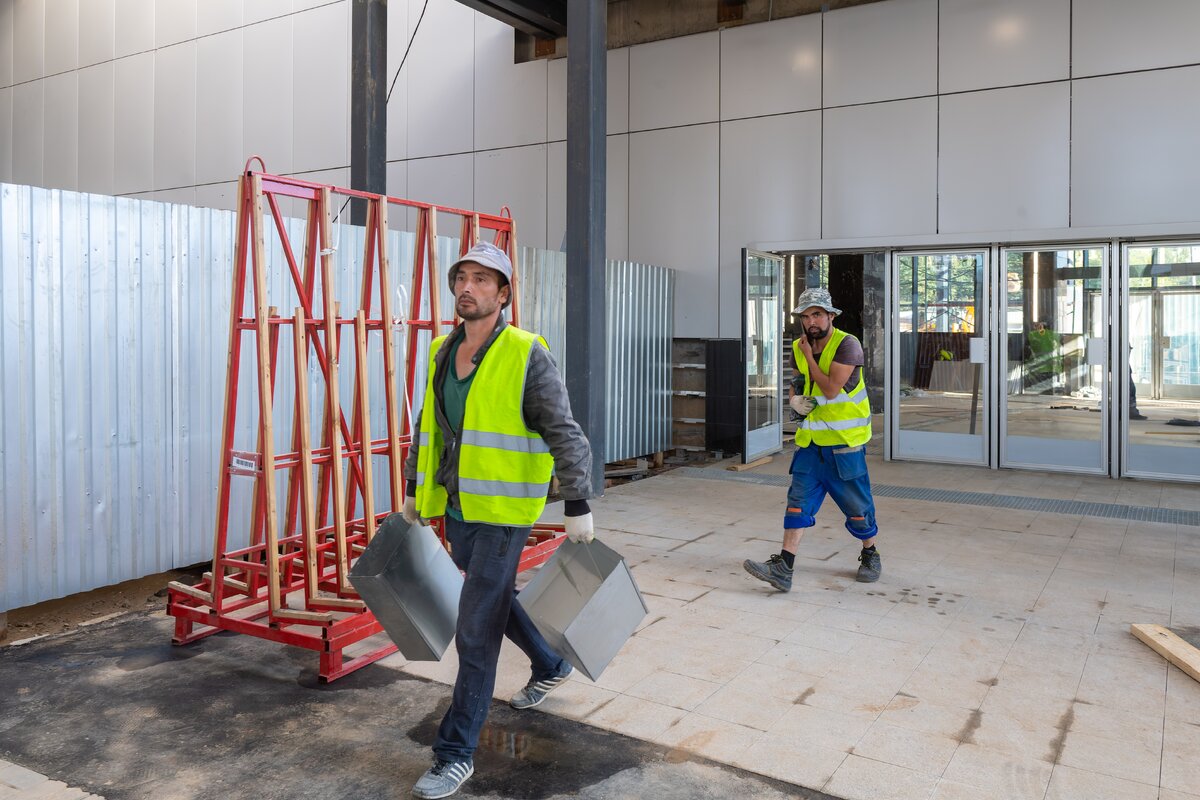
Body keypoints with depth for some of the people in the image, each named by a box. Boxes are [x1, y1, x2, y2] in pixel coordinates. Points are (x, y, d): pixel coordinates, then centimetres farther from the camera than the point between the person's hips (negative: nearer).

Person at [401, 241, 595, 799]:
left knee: (475, 630, -3)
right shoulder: (441, 351, 5)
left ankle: (456, 752, 13)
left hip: (502, 512, -7)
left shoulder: (527, 356, -15)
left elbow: (567, 437, -14)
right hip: (454, 507, 7)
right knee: (494, 598, 24)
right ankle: (551, 665, 51)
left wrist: (578, 509, -16)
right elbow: (427, 428, 17)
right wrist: (414, 491, 20)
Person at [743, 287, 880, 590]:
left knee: (856, 504, 7)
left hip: (845, 441, -5)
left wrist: (809, 355, -13)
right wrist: (795, 400, -4)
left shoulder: (847, 344, -13)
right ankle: (783, 568, -5)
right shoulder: (799, 348, 8)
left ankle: (870, 555, 31)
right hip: (810, 440, 5)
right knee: (798, 501, -2)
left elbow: (831, 388, -22)